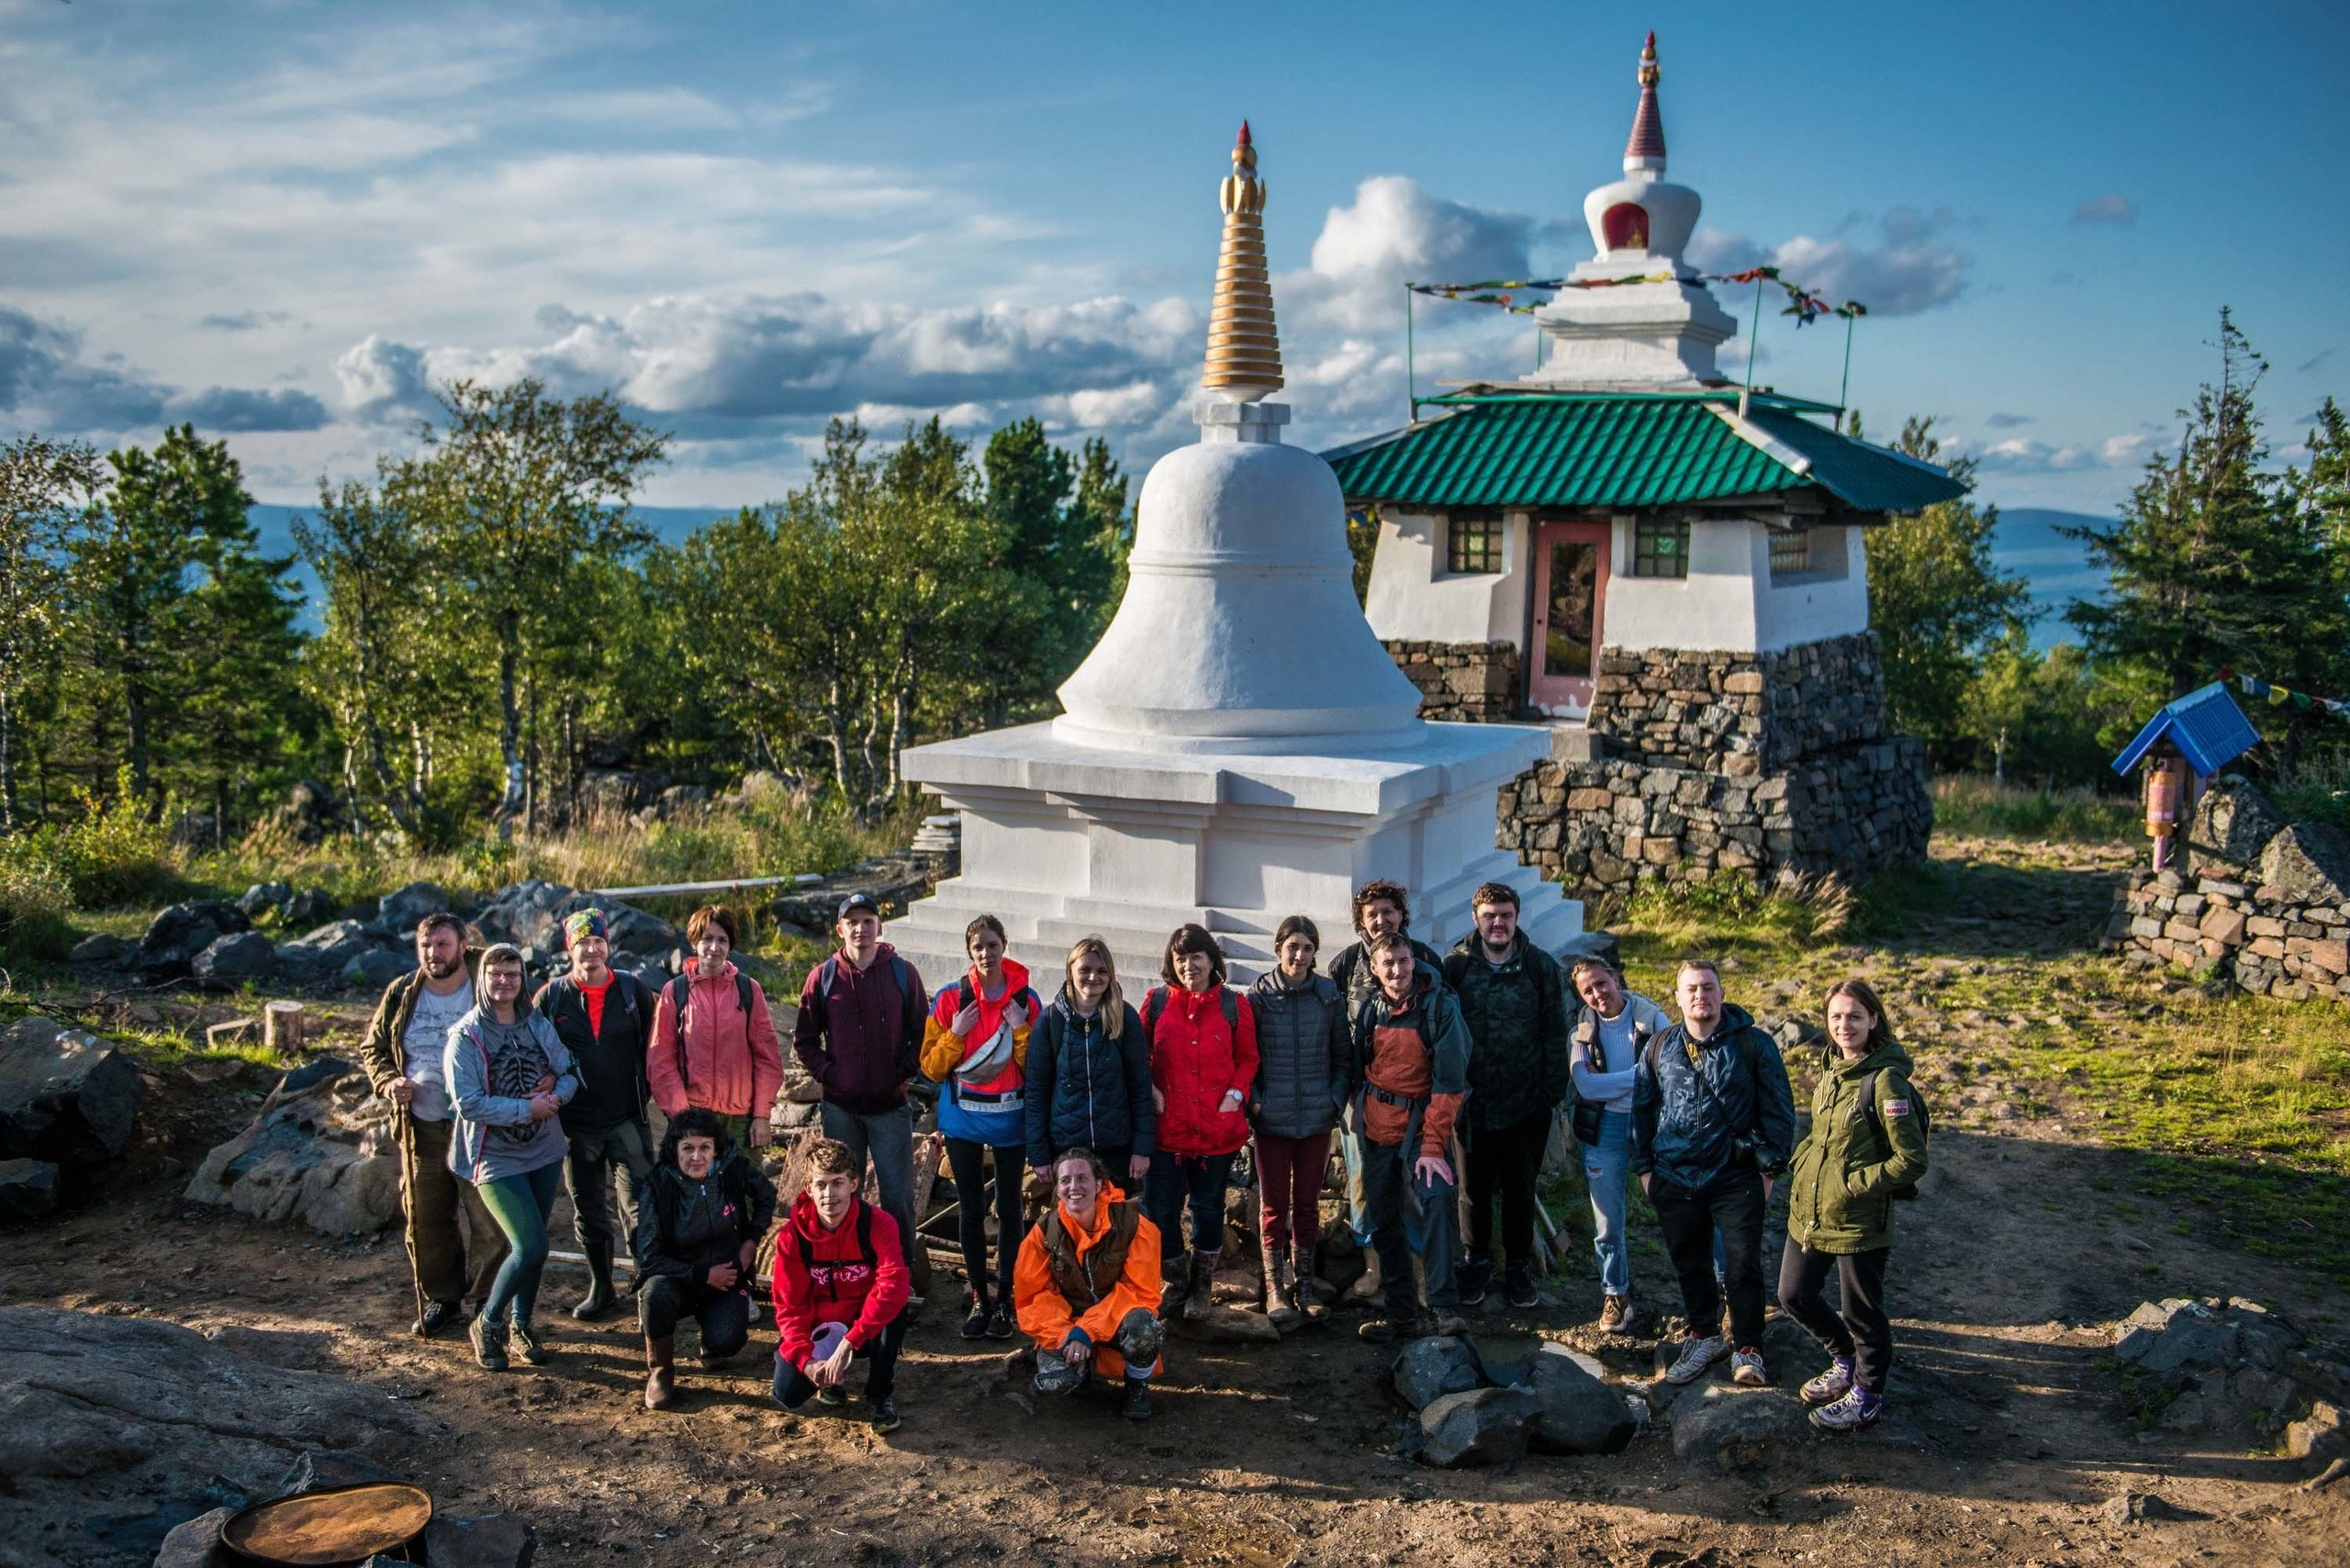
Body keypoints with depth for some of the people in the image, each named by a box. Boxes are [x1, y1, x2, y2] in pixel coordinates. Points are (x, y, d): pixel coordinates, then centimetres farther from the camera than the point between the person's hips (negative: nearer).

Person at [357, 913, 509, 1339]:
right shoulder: (401, 994, 5)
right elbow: (372, 1047, 17)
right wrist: (387, 1081, -3)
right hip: (421, 1126, 4)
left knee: (491, 1222, -4)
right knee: (425, 1221, 12)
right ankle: (440, 1300, 29)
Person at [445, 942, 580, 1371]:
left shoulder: (539, 1026, 5)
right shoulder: (466, 1035, -10)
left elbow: (569, 1074, 8)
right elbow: (468, 1102, -18)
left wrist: (555, 1093, -14)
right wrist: (527, 1108, -19)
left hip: (544, 1151, 5)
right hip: (496, 1157, -5)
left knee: (532, 1245, 13)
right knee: (530, 1247, -13)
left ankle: (520, 1323, 30)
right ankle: (488, 1324, 9)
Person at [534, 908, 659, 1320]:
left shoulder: (634, 991, -1)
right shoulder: (551, 996, 0)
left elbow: (654, 1043, 7)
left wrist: (646, 1088, 2)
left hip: (628, 1120, -1)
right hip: (576, 1124, 2)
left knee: (641, 1207, -9)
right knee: (588, 1212, 13)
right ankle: (600, 1288, 27)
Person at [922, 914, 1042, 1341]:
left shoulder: (1026, 1001, -3)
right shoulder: (950, 999, -2)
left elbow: (1038, 1069, -3)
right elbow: (931, 1068, -1)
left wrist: (1022, 1030, -16)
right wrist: (955, 1034, -15)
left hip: (1009, 1121, -1)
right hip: (963, 1121, 1)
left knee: (1008, 1209, 5)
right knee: (971, 1210, 7)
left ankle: (1005, 1301, 15)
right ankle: (979, 1300, 18)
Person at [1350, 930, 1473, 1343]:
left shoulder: (1440, 1007, -11)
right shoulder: (1369, 1010, 2)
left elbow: (1449, 1083, -14)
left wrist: (1433, 1146, -18)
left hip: (1421, 1121, -4)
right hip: (1377, 1125, 4)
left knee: (1437, 1201, -25)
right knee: (1385, 1223, 9)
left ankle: (1441, 1307, -20)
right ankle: (1399, 1314, 20)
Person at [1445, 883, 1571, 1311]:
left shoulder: (1542, 967, -3)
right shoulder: (1455, 966, -4)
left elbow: (1555, 1035, 0)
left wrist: (1553, 1094, -3)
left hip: (1526, 1103, 0)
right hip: (1471, 1103, 0)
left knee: (1520, 1189, 12)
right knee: (1475, 1187, 12)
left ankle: (1519, 1268, 27)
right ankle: (1477, 1262, 29)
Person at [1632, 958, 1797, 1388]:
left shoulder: (1753, 1044, -4)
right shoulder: (1659, 1049, 5)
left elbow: (1778, 1108, 0)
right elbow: (1641, 1108, 14)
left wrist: (1770, 1166, -2)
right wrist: (1643, 1167, 12)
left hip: (1736, 1178, -3)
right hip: (1674, 1180, 3)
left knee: (1744, 1267, -2)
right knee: (1689, 1264, 13)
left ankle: (1747, 1349, 14)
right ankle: (1705, 1337, 31)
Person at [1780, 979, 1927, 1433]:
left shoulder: (1885, 1081, -19)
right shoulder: (1831, 1070, 5)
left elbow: (1911, 1160, -19)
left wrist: (1854, 1184, -18)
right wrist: (1799, 1166, 5)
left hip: (1860, 1221, -8)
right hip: (1809, 1212, 8)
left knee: (1861, 1312, 10)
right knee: (1793, 1296, 19)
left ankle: (1867, 1395, 32)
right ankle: (1846, 1361, 42)